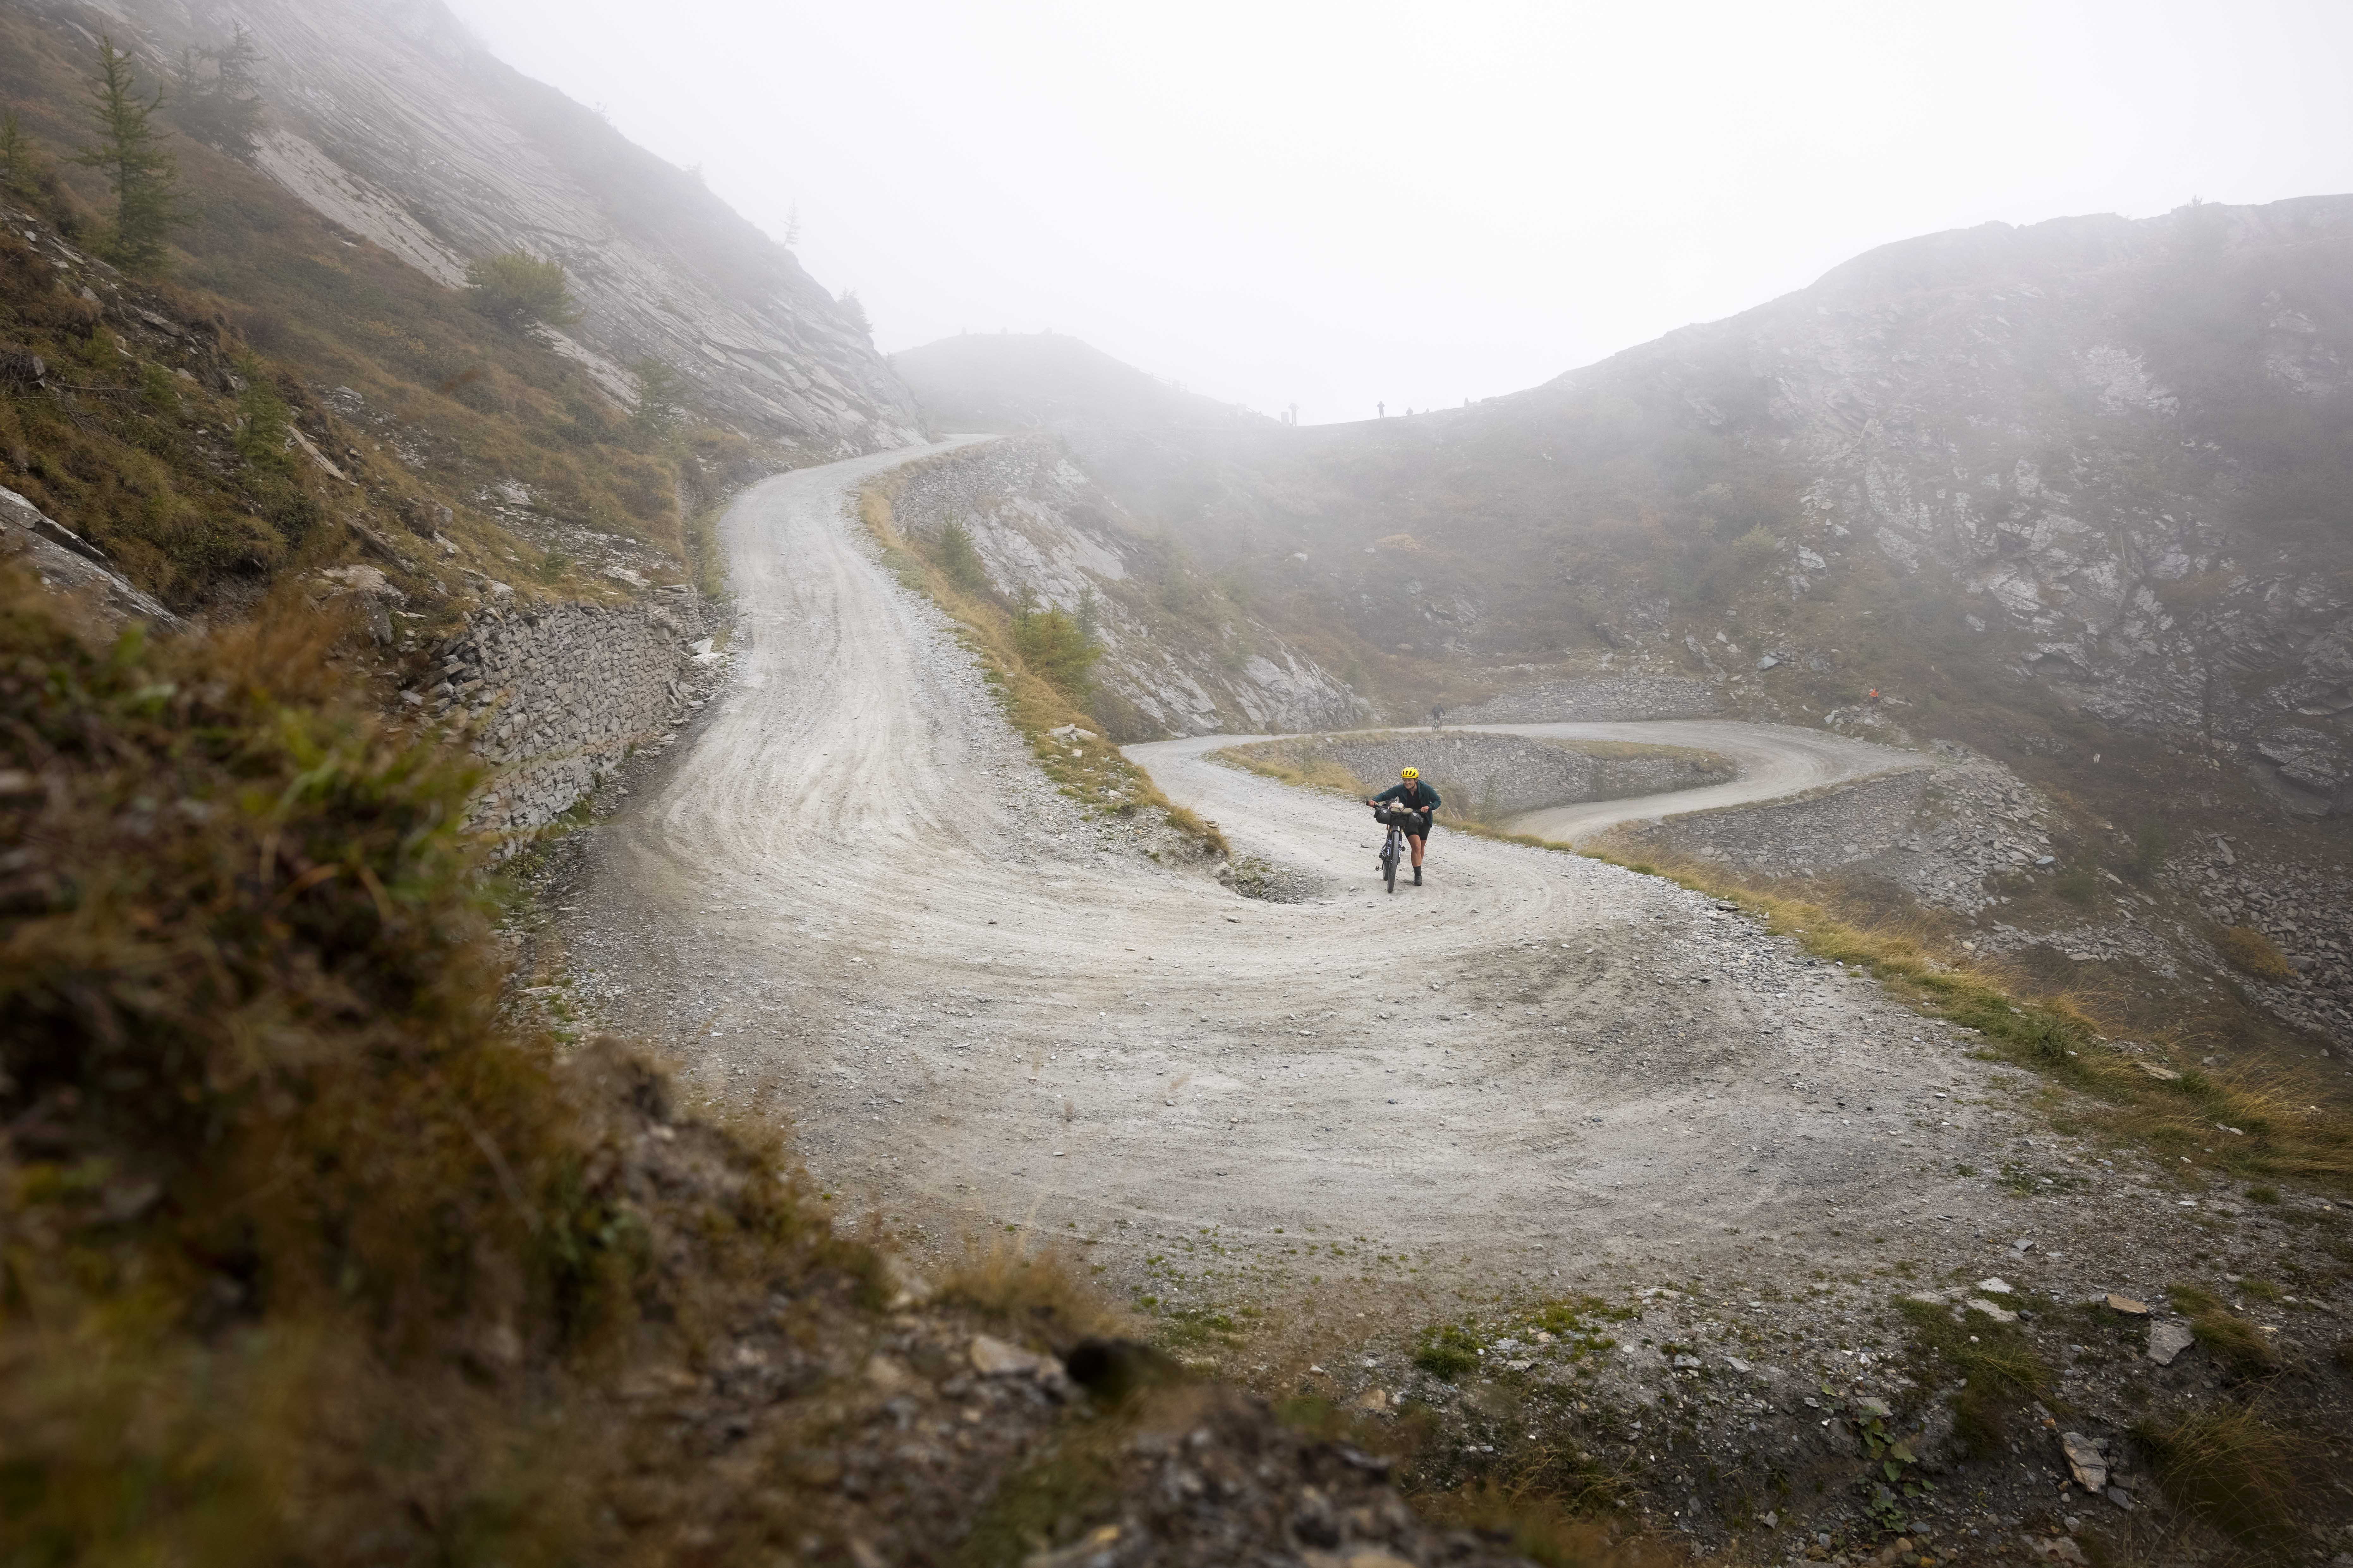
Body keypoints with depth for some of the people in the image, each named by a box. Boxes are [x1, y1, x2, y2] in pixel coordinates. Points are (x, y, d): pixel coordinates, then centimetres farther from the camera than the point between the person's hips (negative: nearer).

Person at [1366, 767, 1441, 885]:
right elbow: (1385, 795, -9)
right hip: (1408, 821, -2)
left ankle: (1418, 870, 39)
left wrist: (1429, 807, -28)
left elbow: (1438, 801, -8)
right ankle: (1418, 875, -13)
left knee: (1421, 847, 16)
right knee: (1417, 846, -18)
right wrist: (1375, 801, -28)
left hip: (1424, 821, 2)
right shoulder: (1400, 789, -14)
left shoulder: (1426, 789, -15)